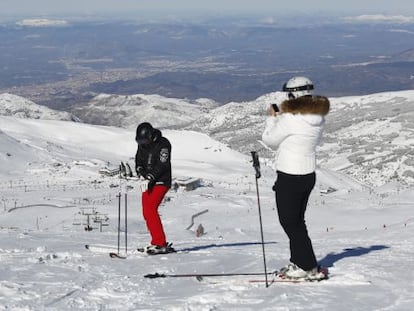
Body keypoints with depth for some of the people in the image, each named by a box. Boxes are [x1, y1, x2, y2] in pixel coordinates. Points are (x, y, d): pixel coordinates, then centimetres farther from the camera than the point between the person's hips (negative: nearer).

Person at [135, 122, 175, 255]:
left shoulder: (163, 144, -13)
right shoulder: (142, 144, 9)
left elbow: (162, 165, -19)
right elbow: (139, 160, 9)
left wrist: (150, 178, -25)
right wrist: (141, 174, -10)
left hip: (160, 182, -8)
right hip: (148, 183, 8)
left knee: (150, 210, -19)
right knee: (146, 212, 6)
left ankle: (160, 244, -20)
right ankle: (158, 242, 14)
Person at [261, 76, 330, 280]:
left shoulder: (290, 119, -22)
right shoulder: (318, 118, 1)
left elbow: (270, 140, -8)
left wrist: (273, 118, 6)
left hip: (289, 177, -8)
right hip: (308, 174, 8)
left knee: (290, 222, 3)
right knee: (297, 221, 20)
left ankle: (310, 268, 3)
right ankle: (299, 263, 28)